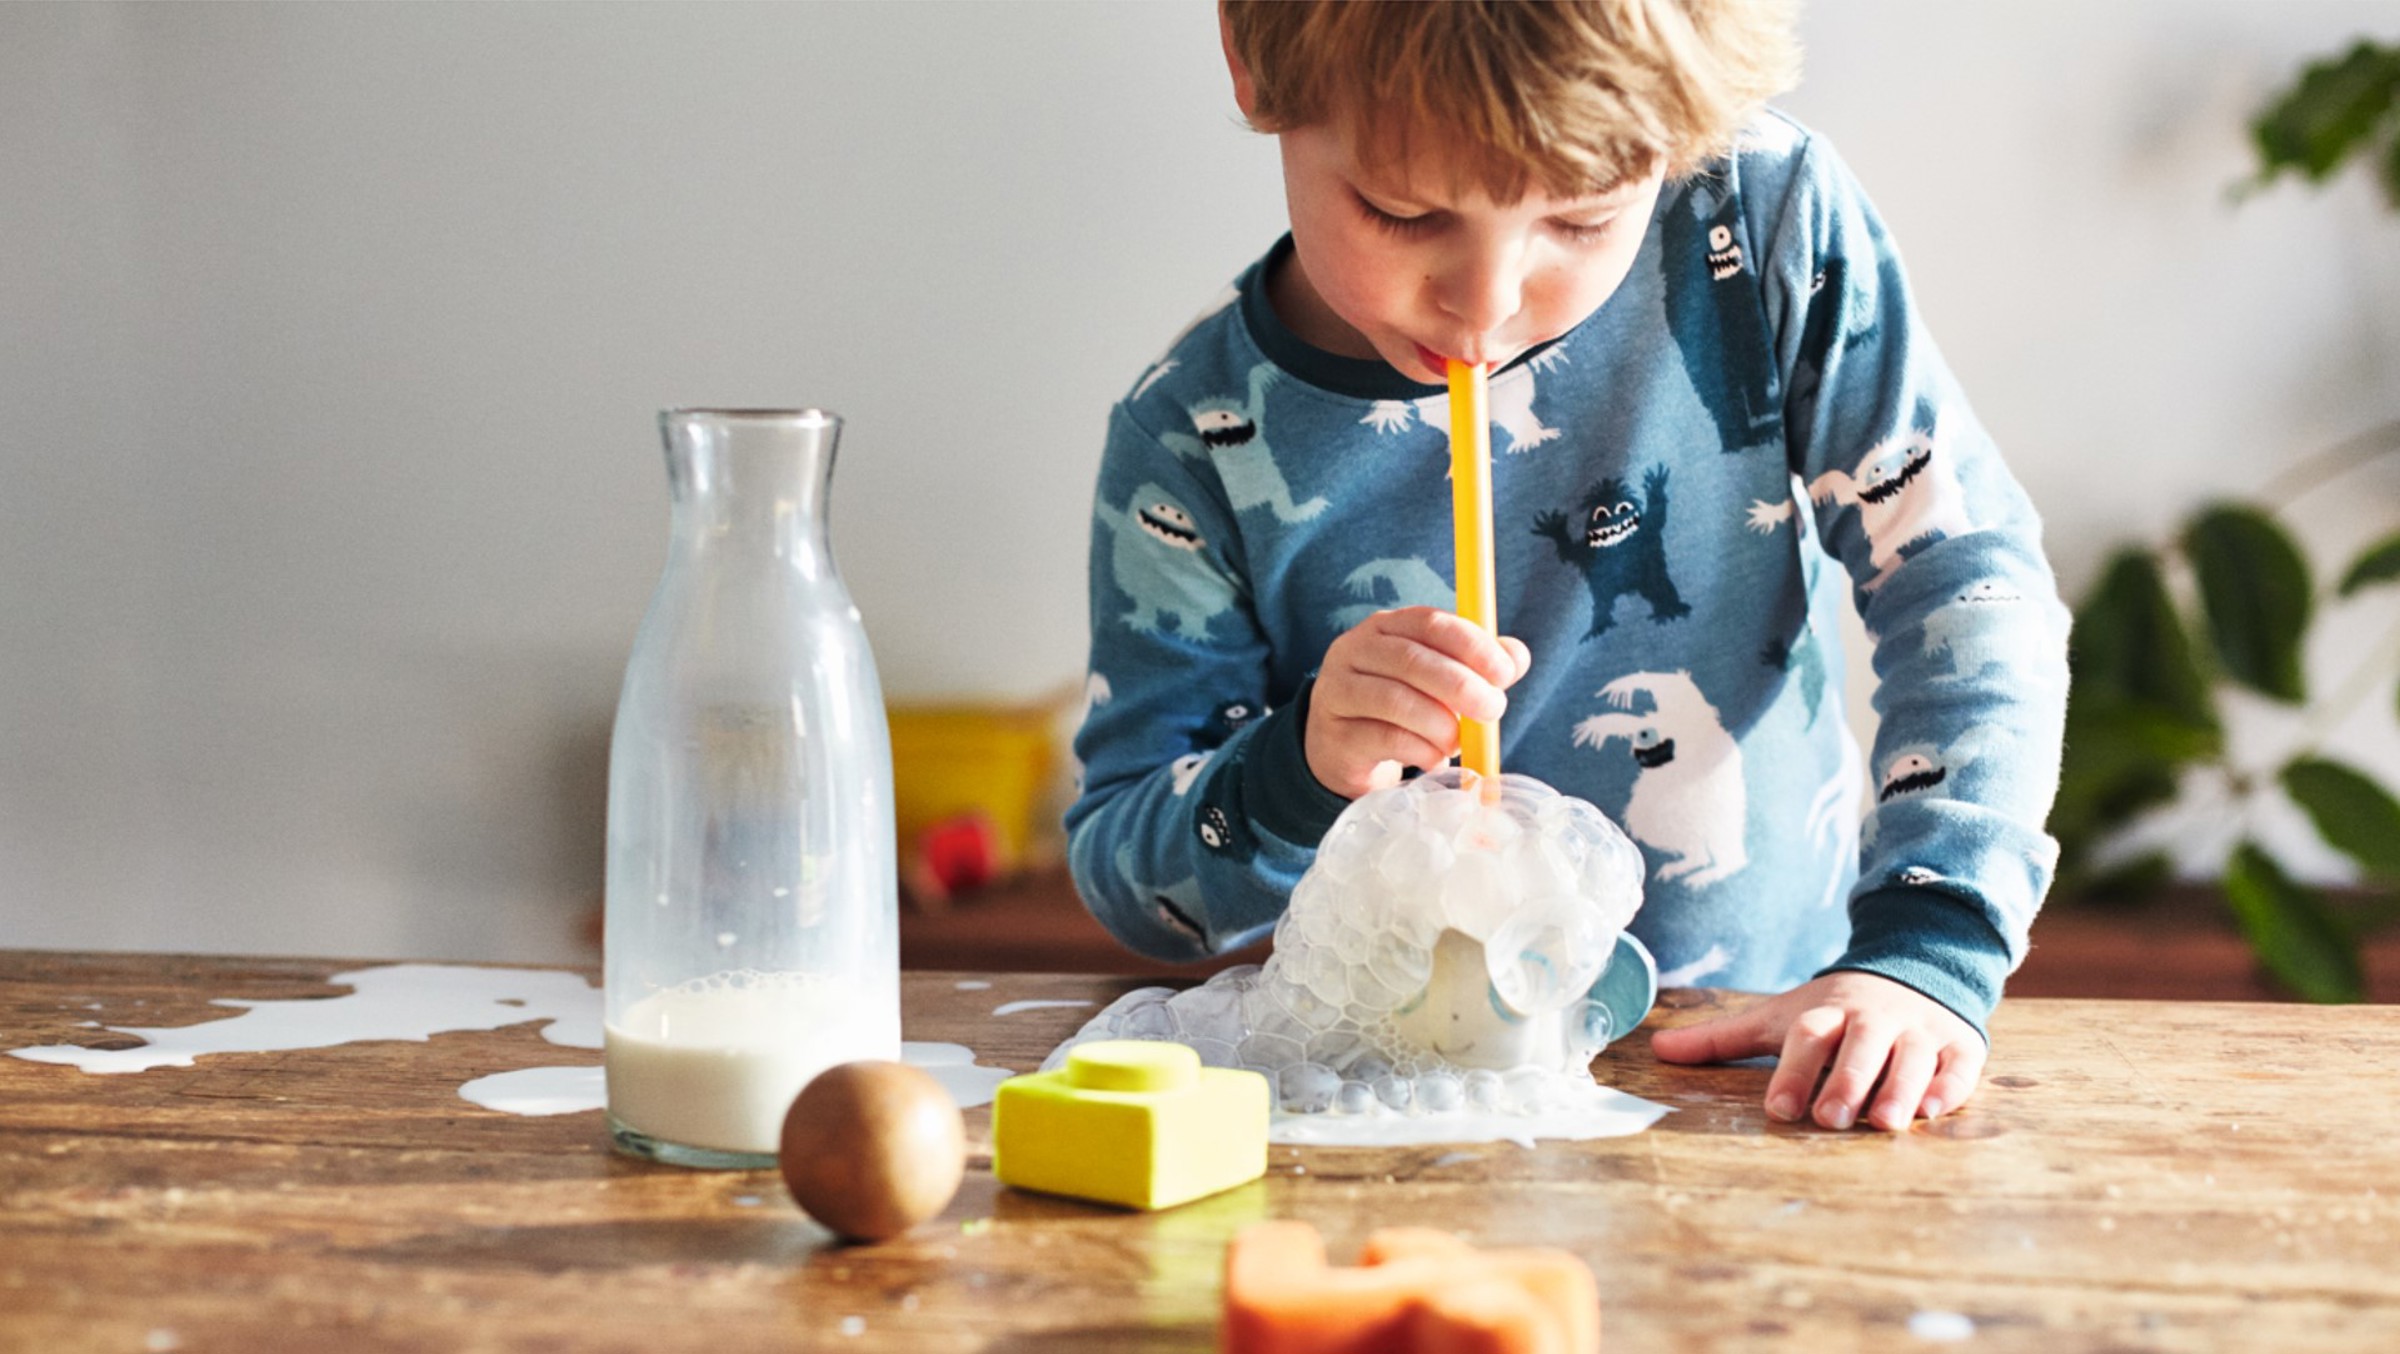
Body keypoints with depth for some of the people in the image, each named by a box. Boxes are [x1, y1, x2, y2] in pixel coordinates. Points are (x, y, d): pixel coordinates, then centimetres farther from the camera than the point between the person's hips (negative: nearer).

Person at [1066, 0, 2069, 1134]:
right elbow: (1120, 876, -5)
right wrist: (1301, 776, -27)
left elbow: (1968, 579, -9)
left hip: (1765, 1045, 0)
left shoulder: (1771, 223, -11)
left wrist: (1923, 951, -21)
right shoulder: (1197, 436, -11)